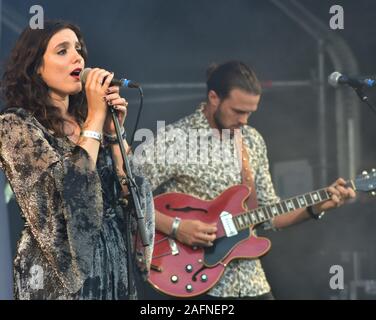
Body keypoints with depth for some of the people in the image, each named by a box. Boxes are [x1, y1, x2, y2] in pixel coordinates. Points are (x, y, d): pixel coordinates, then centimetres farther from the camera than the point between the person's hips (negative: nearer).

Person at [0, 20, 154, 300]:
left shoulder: (86, 120, 10)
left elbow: (126, 189, 4)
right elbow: (71, 191, -21)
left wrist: (113, 129, -4)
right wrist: (96, 117, -15)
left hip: (114, 262, 6)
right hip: (61, 269, -6)